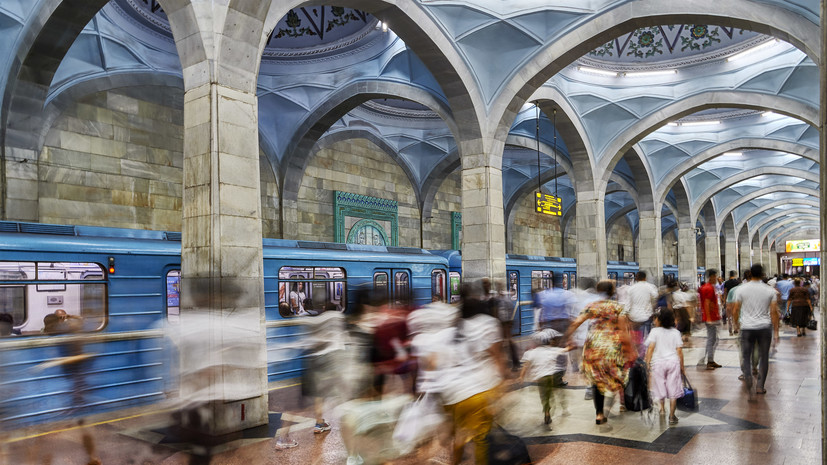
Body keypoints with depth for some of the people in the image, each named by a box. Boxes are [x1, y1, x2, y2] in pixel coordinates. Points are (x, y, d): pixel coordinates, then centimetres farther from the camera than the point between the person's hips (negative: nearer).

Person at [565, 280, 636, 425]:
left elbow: (576, 323, -7)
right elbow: (623, 330, -8)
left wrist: (567, 337, 4)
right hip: (613, 346, -2)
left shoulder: (591, 306, 1)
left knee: (596, 379, 11)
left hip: (594, 345, 2)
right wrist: (630, 348, -2)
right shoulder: (618, 307, -3)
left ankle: (599, 413, 13)